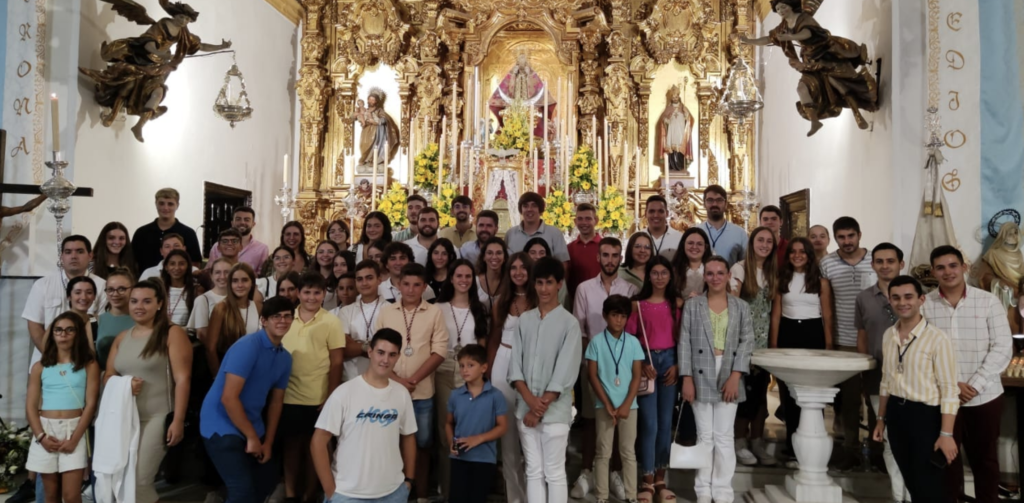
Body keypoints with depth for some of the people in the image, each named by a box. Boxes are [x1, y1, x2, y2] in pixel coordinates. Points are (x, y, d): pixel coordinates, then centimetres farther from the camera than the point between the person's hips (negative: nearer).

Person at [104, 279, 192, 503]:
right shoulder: (122, 338, 13)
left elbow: (182, 379, -12)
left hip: (157, 418, -6)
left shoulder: (172, 333, -7)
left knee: (139, 481, -9)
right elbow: (108, 375, 15)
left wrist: (178, 421, -17)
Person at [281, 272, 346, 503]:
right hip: (288, 396, 2)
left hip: (317, 399, -2)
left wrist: (331, 397, -10)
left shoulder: (332, 322, -4)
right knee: (291, 443, 12)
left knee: (313, 446, 10)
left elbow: (336, 363, -5)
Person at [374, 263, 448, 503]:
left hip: (422, 392, -1)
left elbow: (439, 351, -6)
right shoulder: (386, 311, 3)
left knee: (422, 443, 9)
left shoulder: (434, 313, -1)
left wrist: (413, 379, -13)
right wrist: (396, 379, -11)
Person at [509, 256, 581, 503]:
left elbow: (564, 374, -11)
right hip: (526, 408, 4)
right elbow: (515, 365, 3)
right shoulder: (525, 319, 7)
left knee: (554, 473, 4)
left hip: (555, 411, -4)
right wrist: (530, 400, -10)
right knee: (533, 471, 11)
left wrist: (541, 406, -12)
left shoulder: (569, 323, -6)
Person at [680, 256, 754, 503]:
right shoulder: (692, 305, 4)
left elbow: (747, 342, 1)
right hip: (701, 377, 0)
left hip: (728, 377, 0)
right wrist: (687, 378, -7)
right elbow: (685, 343, 0)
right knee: (704, 436, 5)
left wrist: (735, 376, -10)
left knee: (724, 437, 3)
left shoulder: (741, 307, 7)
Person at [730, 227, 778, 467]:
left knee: (761, 391, 7)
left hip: (764, 341, 5)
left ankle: (757, 442, 17)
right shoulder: (740, 268, -6)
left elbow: (772, 308, 10)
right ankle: (740, 443, 9)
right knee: (744, 391, -3)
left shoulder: (772, 272, 10)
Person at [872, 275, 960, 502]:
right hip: (896, 413, 6)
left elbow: (949, 390, -15)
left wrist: (946, 433, -17)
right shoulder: (889, 335, 5)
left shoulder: (937, 338, -16)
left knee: (928, 484, 4)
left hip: (925, 415, -6)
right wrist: (881, 419, 16)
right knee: (911, 481, 18)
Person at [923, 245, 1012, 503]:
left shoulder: (988, 301, -3)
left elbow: (1002, 349, -6)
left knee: (984, 458, 14)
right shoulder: (924, 305, -3)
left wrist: (975, 385, -14)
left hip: (985, 396, 0)